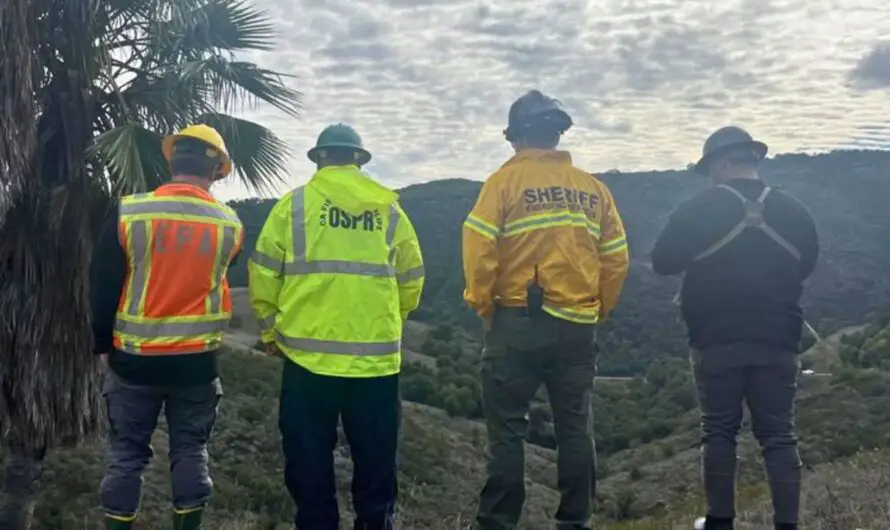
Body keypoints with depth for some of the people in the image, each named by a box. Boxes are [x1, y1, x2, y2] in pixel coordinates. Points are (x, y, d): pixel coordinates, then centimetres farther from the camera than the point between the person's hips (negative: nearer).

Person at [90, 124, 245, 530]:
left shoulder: (127, 212, -11)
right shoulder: (229, 224, -6)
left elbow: (102, 287, -5)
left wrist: (104, 344, 7)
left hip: (134, 358, 0)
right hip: (197, 360, 1)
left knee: (126, 453, 12)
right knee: (190, 450, 13)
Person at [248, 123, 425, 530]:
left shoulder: (294, 203, 0)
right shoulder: (389, 207, 6)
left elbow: (263, 274, 0)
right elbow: (411, 280, 11)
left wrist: (270, 330, 13)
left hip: (308, 354, -1)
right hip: (377, 357, 2)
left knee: (310, 463, 11)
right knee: (375, 462, 14)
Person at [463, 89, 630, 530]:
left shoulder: (506, 180, -3)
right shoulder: (594, 188, 9)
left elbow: (479, 247, -11)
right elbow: (616, 258, 8)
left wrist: (482, 304, 0)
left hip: (519, 322, -4)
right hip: (579, 327, 4)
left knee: (507, 428, 3)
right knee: (574, 427, 12)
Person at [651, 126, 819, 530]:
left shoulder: (699, 209, -8)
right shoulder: (792, 210, 3)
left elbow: (663, 262, -2)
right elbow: (806, 265, 18)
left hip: (717, 341, -2)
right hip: (776, 341, 3)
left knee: (719, 431, 7)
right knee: (778, 435, 7)